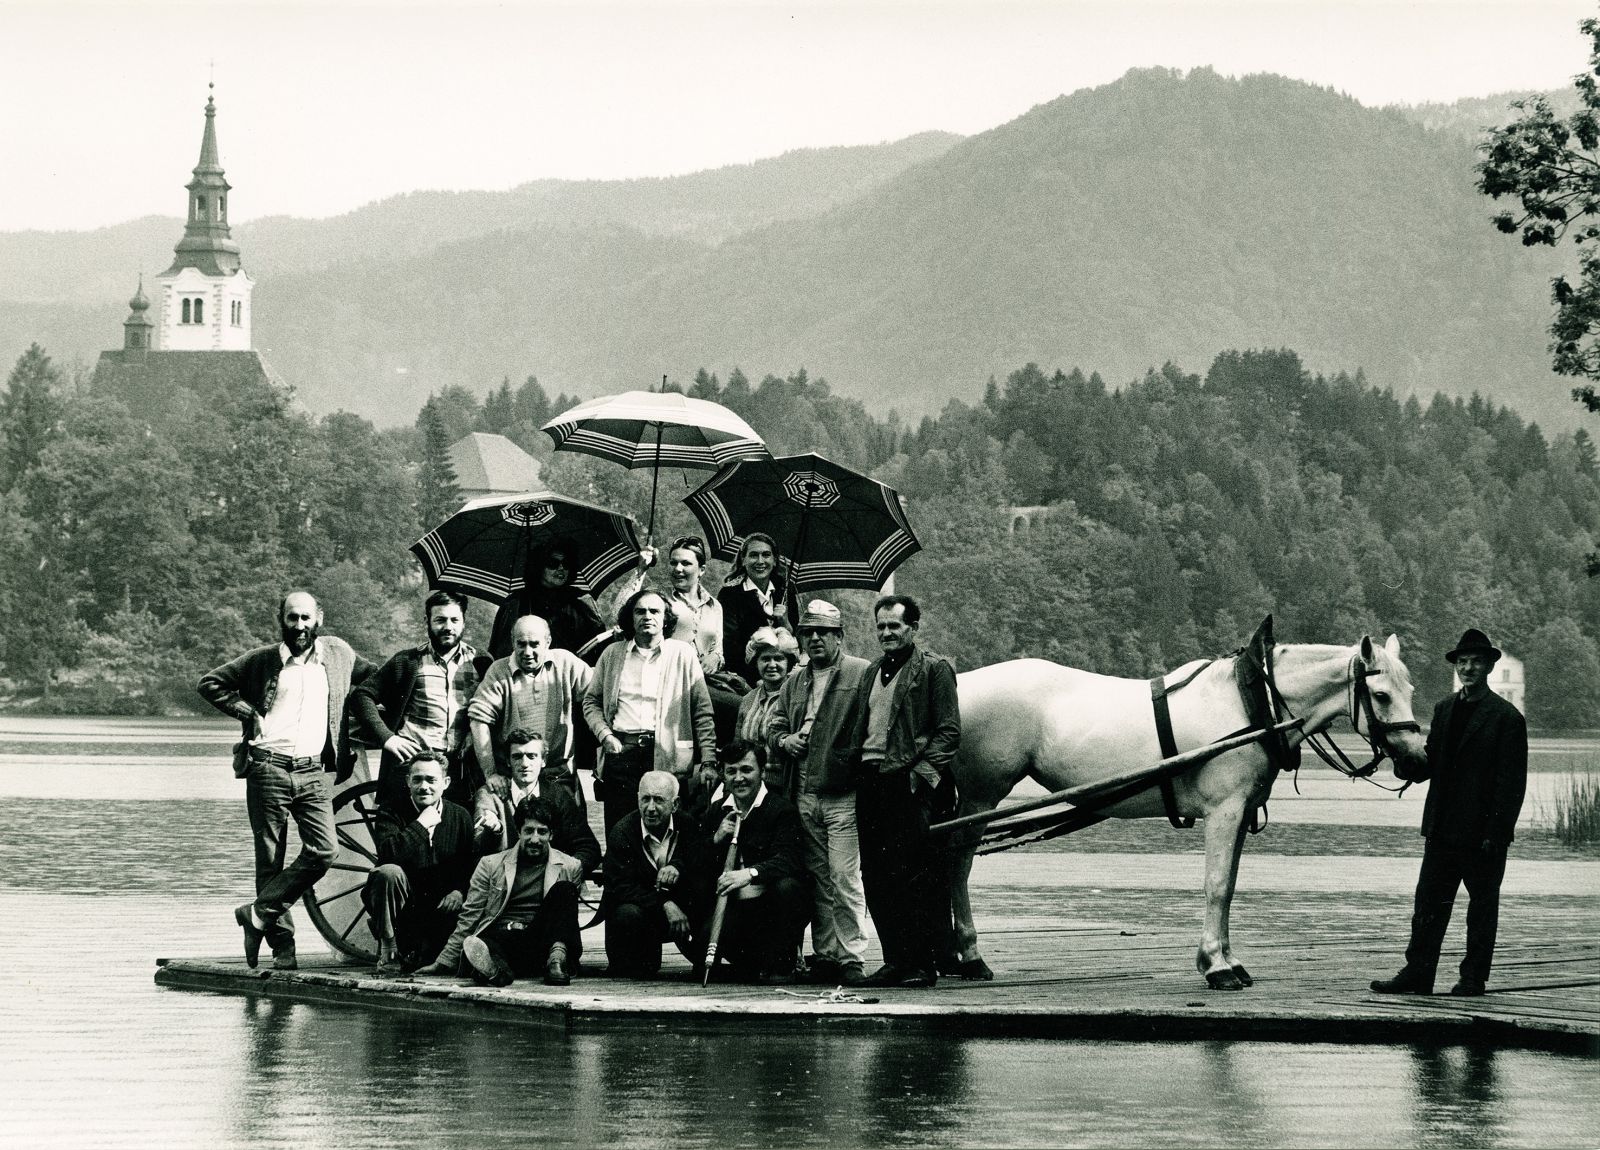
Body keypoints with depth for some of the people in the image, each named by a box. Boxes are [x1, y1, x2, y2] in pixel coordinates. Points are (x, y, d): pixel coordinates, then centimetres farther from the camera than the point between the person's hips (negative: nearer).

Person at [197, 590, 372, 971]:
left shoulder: (339, 654, 11)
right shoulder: (262, 661, 5)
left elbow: (372, 676, 28)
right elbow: (210, 683, 9)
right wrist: (247, 712, -2)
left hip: (314, 772, 2)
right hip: (268, 767, -2)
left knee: (324, 850, -15)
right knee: (270, 858, -1)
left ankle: (259, 913, -5)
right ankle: (281, 943, 6)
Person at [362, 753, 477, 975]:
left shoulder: (460, 817, 5)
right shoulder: (390, 812, -4)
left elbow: (473, 864, 4)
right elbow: (387, 854, -23)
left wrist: (460, 891, -15)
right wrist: (421, 825, -22)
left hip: (441, 906, 3)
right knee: (388, 872, -31)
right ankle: (388, 954, -18)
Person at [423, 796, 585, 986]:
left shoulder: (569, 867, 15)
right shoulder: (490, 865, 17)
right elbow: (469, 917, 17)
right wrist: (444, 962, 11)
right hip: (499, 938, 0)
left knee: (563, 889, -22)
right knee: (472, 946, -35)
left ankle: (557, 956, -41)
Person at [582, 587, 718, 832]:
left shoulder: (683, 654, 8)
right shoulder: (612, 654, 14)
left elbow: (702, 710, 6)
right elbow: (591, 700, 18)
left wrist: (708, 760, -3)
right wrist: (605, 735, 0)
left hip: (667, 757, -2)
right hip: (621, 752, 2)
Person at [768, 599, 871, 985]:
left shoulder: (862, 674, -1)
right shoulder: (795, 681, 19)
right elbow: (774, 726, 24)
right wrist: (785, 740, 2)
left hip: (843, 797, -6)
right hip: (804, 796, 6)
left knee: (844, 878, -9)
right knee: (818, 880, 8)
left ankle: (851, 959, -6)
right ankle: (824, 955, 12)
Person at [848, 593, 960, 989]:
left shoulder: (935, 670, 0)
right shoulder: (872, 673, 20)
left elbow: (949, 730, -6)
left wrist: (922, 771, -16)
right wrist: (857, 770, 8)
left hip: (911, 784, -7)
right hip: (872, 781, 7)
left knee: (918, 878, -7)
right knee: (877, 878, 5)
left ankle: (924, 963, -5)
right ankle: (895, 960, 10)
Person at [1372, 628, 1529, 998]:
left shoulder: (1506, 717, -8)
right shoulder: (1444, 710, 11)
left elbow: (1511, 783, -10)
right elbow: (1428, 766, 13)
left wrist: (1496, 832, -16)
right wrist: (1408, 763, -10)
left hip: (1482, 831, -6)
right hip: (1442, 829, 6)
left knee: (1482, 907, 5)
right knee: (1428, 904, 5)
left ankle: (1474, 978, 11)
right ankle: (1417, 974, 8)